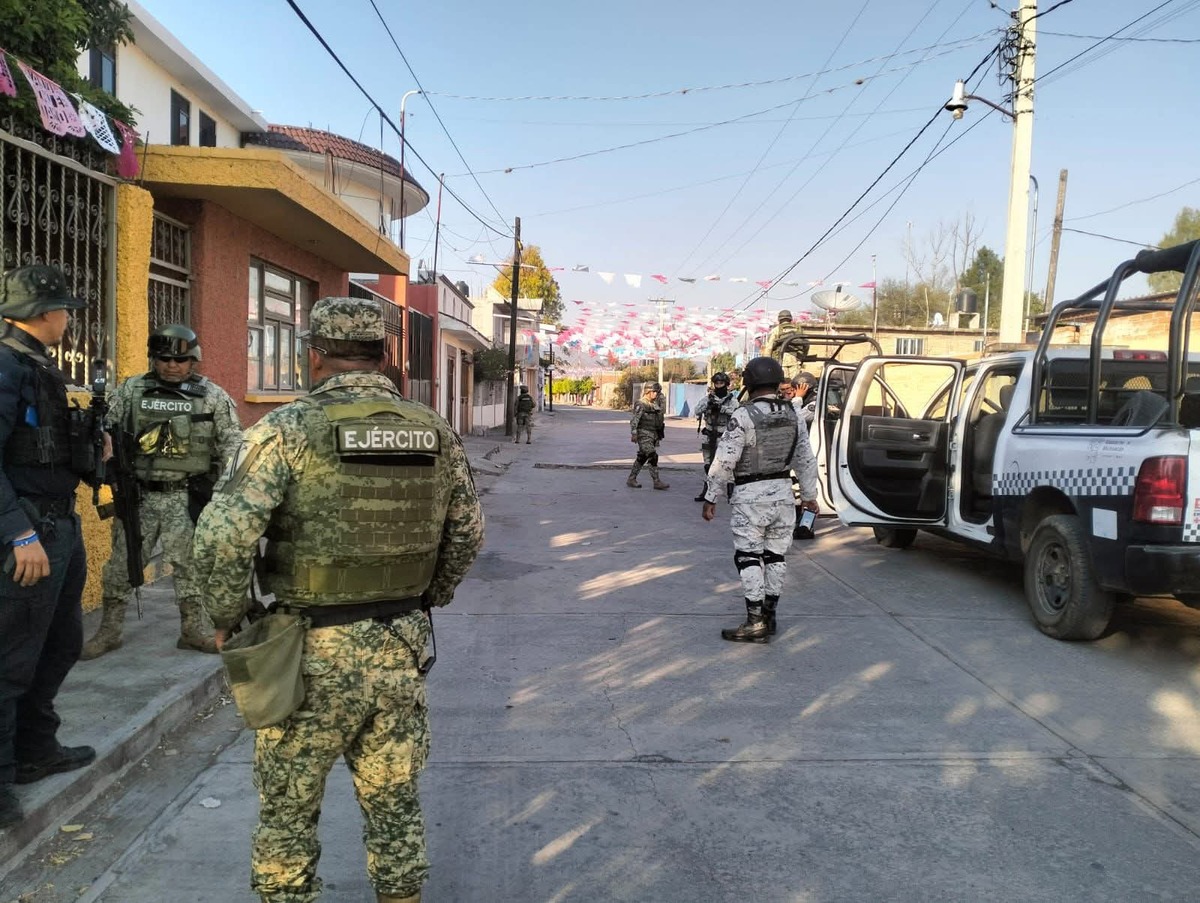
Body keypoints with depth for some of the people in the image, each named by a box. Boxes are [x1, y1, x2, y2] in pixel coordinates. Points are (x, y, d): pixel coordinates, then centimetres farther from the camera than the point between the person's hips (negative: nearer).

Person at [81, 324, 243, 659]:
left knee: (190, 565, 4)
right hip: (138, 494, 2)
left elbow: (232, 443, 2)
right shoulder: (131, 390, 5)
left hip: (188, 497, -1)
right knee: (122, 563, 8)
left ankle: (193, 629, 16)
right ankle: (109, 631, 20)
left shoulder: (213, 396, 1)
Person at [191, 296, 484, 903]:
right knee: (394, 803, 19)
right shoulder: (435, 432, 1)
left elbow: (222, 536, -19)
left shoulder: (288, 429, -13)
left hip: (313, 651, -4)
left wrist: (226, 618, -3)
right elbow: (467, 534, 10)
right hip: (403, 647, 4)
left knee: (289, 812, 15)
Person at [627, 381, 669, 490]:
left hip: (653, 435, 8)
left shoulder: (655, 405, 14)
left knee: (642, 457, 12)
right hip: (644, 435, -8)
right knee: (652, 456, -13)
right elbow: (634, 420, -15)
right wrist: (634, 433, -21)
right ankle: (657, 482, -11)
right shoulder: (641, 405, -10)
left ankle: (631, 479, 19)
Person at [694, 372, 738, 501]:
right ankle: (706, 490, 21)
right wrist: (708, 403, -23)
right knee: (708, 465, 11)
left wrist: (720, 407, -27)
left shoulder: (731, 399, -2)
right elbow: (697, 410, -6)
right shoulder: (709, 398, 6)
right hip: (709, 437, 4)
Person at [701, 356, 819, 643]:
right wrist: (810, 496, 23)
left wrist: (710, 498, -7)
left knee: (749, 557, -1)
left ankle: (755, 622, -3)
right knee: (775, 555, 13)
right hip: (782, 493, 6)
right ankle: (769, 615, 22)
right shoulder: (792, 416, 5)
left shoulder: (744, 416, -15)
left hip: (751, 496, -6)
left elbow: (724, 461, -15)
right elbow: (806, 460, 12)